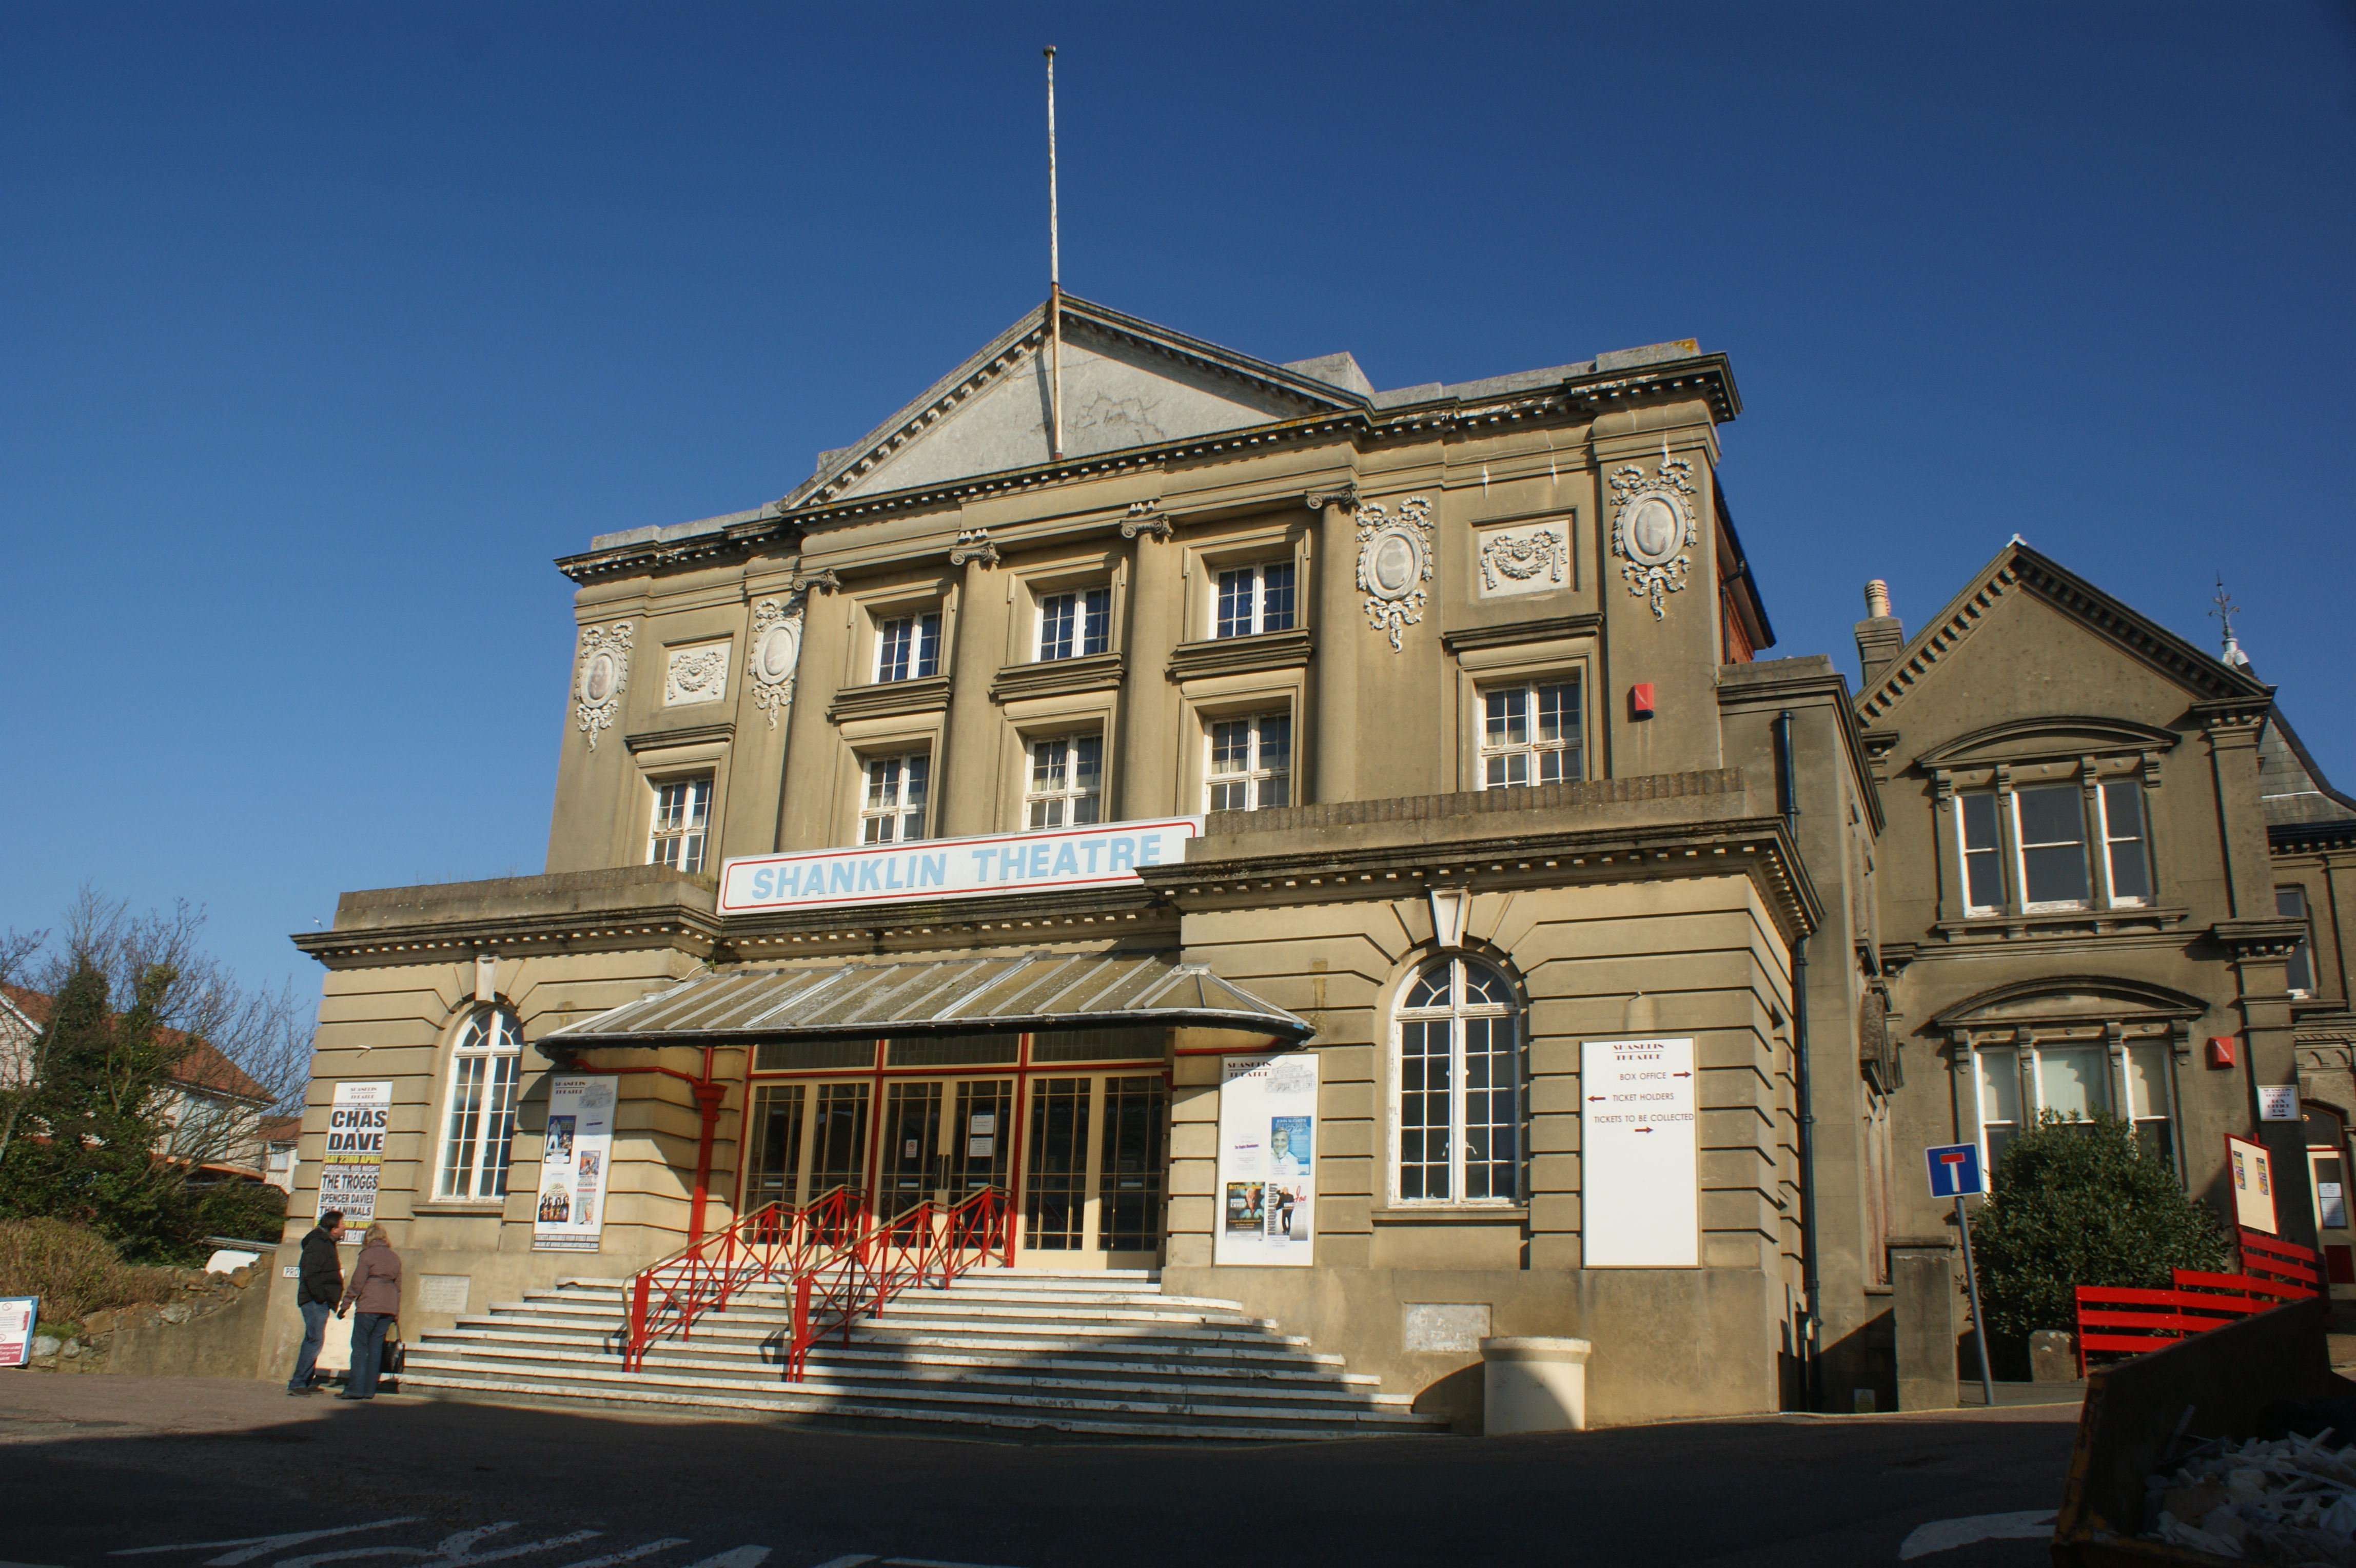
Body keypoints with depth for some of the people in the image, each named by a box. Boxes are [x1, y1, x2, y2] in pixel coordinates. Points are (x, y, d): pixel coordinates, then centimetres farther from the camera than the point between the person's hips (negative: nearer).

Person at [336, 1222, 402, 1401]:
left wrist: (346, 1304, 0)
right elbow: (398, 1286, 16)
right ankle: (369, 1390, 5)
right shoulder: (395, 1258, 14)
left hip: (369, 1306, -6)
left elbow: (357, 1282, -7)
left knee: (360, 1346, -2)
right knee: (376, 1347, 8)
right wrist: (396, 1312, 21)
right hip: (389, 1309, 6)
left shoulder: (368, 1254, -3)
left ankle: (356, 1388, -7)